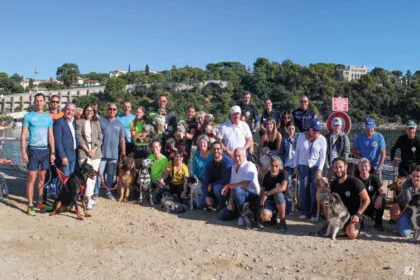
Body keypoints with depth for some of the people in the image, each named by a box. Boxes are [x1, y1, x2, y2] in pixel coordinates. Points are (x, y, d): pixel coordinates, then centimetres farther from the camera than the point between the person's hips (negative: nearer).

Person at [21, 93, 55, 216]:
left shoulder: (48, 117, 10)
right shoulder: (28, 116, 0)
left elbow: (51, 136, 10)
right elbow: (23, 135, -3)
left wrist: (52, 152, 4)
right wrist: (23, 152, -10)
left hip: (45, 150, 4)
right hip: (33, 150, -4)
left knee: (42, 178, 10)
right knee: (32, 178, -4)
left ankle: (41, 203, 19)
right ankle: (30, 206, 1)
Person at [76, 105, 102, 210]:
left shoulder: (97, 123, 14)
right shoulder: (79, 122, 5)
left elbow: (100, 138, 10)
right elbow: (79, 137, -2)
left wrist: (94, 149, -4)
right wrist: (87, 150, -8)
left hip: (96, 152, 4)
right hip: (83, 151, -3)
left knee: (93, 175, 4)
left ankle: (87, 196, 14)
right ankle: (89, 199, -12)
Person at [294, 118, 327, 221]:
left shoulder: (322, 139, -3)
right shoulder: (301, 137, 2)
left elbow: (323, 156, -2)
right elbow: (297, 151, 7)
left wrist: (319, 169, -10)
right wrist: (296, 166, 4)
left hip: (316, 167, -1)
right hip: (303, 166, 2)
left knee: (315, 190, -3)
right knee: (303, 189, 2)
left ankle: (314, 214, 6)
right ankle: (305, 212, 13)